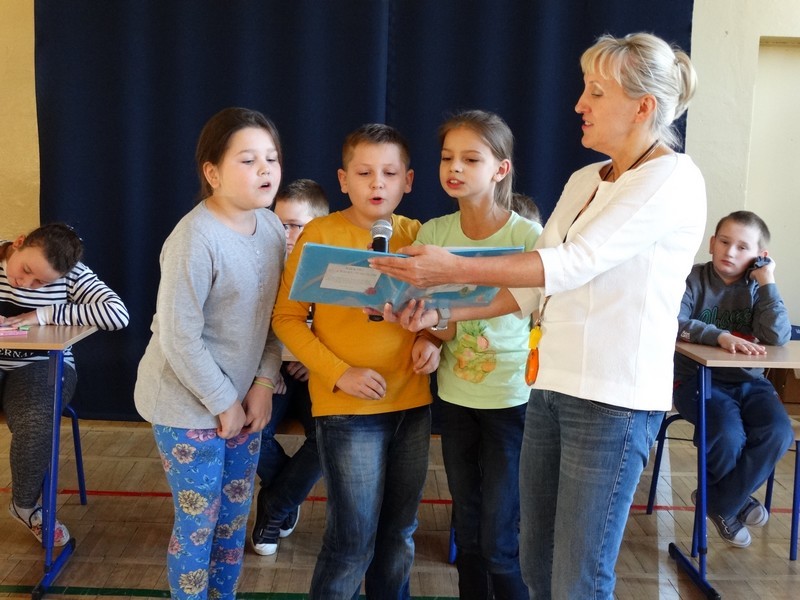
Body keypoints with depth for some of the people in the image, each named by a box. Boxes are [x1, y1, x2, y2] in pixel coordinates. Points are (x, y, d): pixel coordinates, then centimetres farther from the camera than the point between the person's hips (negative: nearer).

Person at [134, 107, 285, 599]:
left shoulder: (272, 227, -1)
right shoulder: (196, 240, -23)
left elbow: (275, 315, 4)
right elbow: (178, 339, -22)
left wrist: (264, 382, -5)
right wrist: (223, 403, -14)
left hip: (244, 396, 7)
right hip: (190, 406, -7)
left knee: (236, 517, 19)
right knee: (198, 526, 8)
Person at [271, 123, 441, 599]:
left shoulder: (416, 235, 4)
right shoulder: (321, 234, -7)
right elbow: (287, 318, -6)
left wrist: (430, 339, -6)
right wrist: (339, 373, -16)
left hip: (412, 402, 4)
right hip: (348, 407, -4)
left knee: (400, 534, 16)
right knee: (354, 539, 1)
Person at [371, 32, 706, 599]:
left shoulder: (674, 178, -10)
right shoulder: (584, 180, 14)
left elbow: (574, 265, -21)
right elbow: (534, 284, 12)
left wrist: (456, 268, -23)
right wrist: (441, 313, 3)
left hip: (614, 398, -7)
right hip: (552, 386, 8)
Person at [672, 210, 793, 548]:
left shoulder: (757, 288, 4)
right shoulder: (693, 279, -4)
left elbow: (778, 337, -11)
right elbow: (674, 323, -20)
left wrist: (768, 282, -12)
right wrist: (721, 337, -30)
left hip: (748, 381, 4)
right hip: (698, 379, -3)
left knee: (778, 433, -23)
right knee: (729, 436, -29)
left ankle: (719, 503, -2)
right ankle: (736, 499, 8)